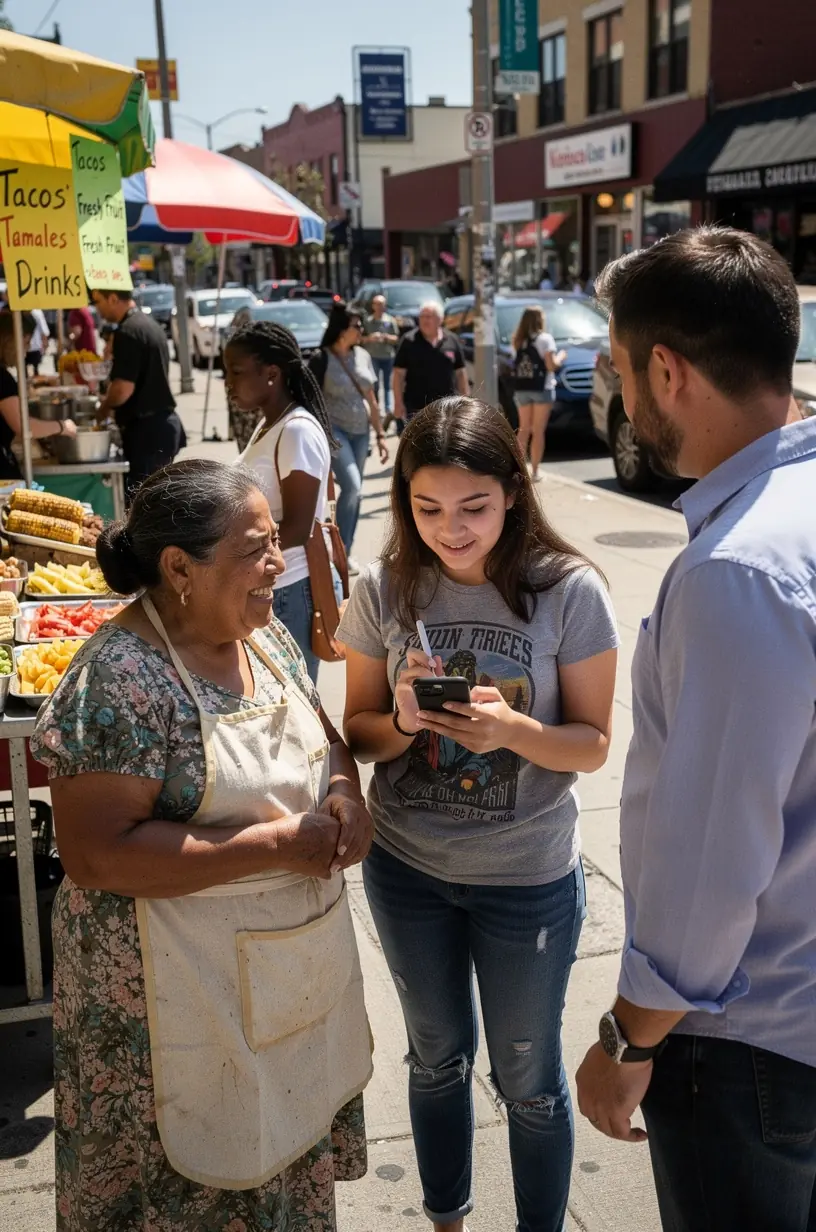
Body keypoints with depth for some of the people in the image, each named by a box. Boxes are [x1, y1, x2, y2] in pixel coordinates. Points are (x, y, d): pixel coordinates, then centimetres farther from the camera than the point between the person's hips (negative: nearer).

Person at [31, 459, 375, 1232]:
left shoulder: (264, 635, -2)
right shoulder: (122, 681, -25)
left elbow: (320, 733, 12)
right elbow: (94, 853, -26)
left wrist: (345, 791, -11)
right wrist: (277, 843, -26)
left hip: (293, 958, 7)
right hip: (184, 988, -7)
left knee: (291, 1139, 25)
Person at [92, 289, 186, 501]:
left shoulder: (128, 331, -15)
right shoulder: (150, 324, 15)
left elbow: (124, 388, -21)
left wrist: (105, 408, -2)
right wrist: (112, 404, 19)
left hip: (147, 430, -10)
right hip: (163, 423, 10)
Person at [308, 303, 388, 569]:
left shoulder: (363, 356, 9)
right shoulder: (321, 359, -9)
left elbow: (371, 399, 14)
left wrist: (380, 434, 12)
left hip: (360, 432, 6)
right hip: (333, 430, -6)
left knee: (353, 492, 8)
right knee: (352, 487, -17)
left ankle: (346, 552, 18)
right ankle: (341, 552, -6)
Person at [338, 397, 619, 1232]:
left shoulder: (568, 591, -17)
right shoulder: (384, 590, -10)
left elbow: (593, 745, -11)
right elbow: (359, 732, -2)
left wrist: (514, 731, -30)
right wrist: (403, 722, -24)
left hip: (528, 880, -2)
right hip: (406, 869, 3)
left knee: (528, 1081, 16)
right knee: (438, 1059, 24)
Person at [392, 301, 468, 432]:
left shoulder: (452, 341, 5)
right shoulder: (409, 341, -2)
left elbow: (460, 373, 10)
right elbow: (399, 374, -3)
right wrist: (398, 403, -8)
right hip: (415, 407, -2)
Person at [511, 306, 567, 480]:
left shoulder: (518, 340, 9)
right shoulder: (545, 338, -7)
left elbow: (517, 363, 12)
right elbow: (551, 365, -13)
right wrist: (561, 356, 7)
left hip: (521, 390, 5)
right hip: (541, 389, -5)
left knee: (524, 429, 13)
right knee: (538, 431, -1)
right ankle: (534, 471, -2)